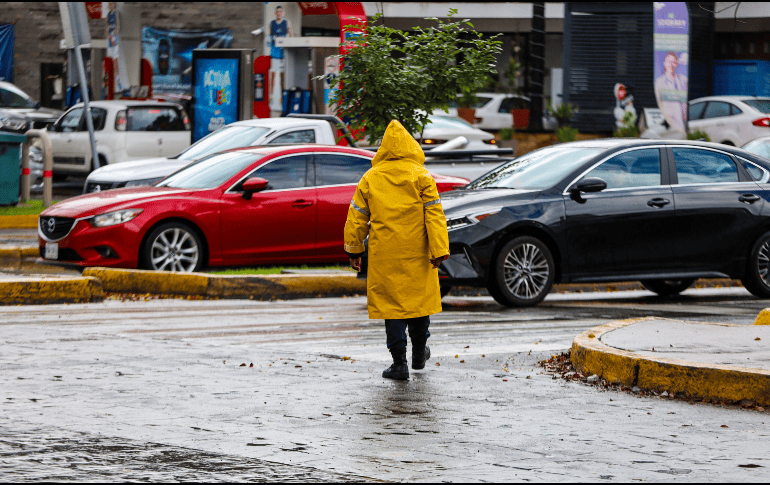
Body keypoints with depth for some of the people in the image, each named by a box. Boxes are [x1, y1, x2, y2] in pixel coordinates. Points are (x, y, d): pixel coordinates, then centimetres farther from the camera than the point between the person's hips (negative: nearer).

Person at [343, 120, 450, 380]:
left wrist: (354, 249, 15)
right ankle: (419, 354, 28)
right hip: (416, 254, 0)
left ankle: (399, 362, -4)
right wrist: (439, 249, -7)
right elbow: (434, 215, -6)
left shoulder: (369, 179, 2)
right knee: (419, 298, 16)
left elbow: (357, 217, 6)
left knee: (391, 301, 2)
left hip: (384, 256, 0)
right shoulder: (422, 176, -1)